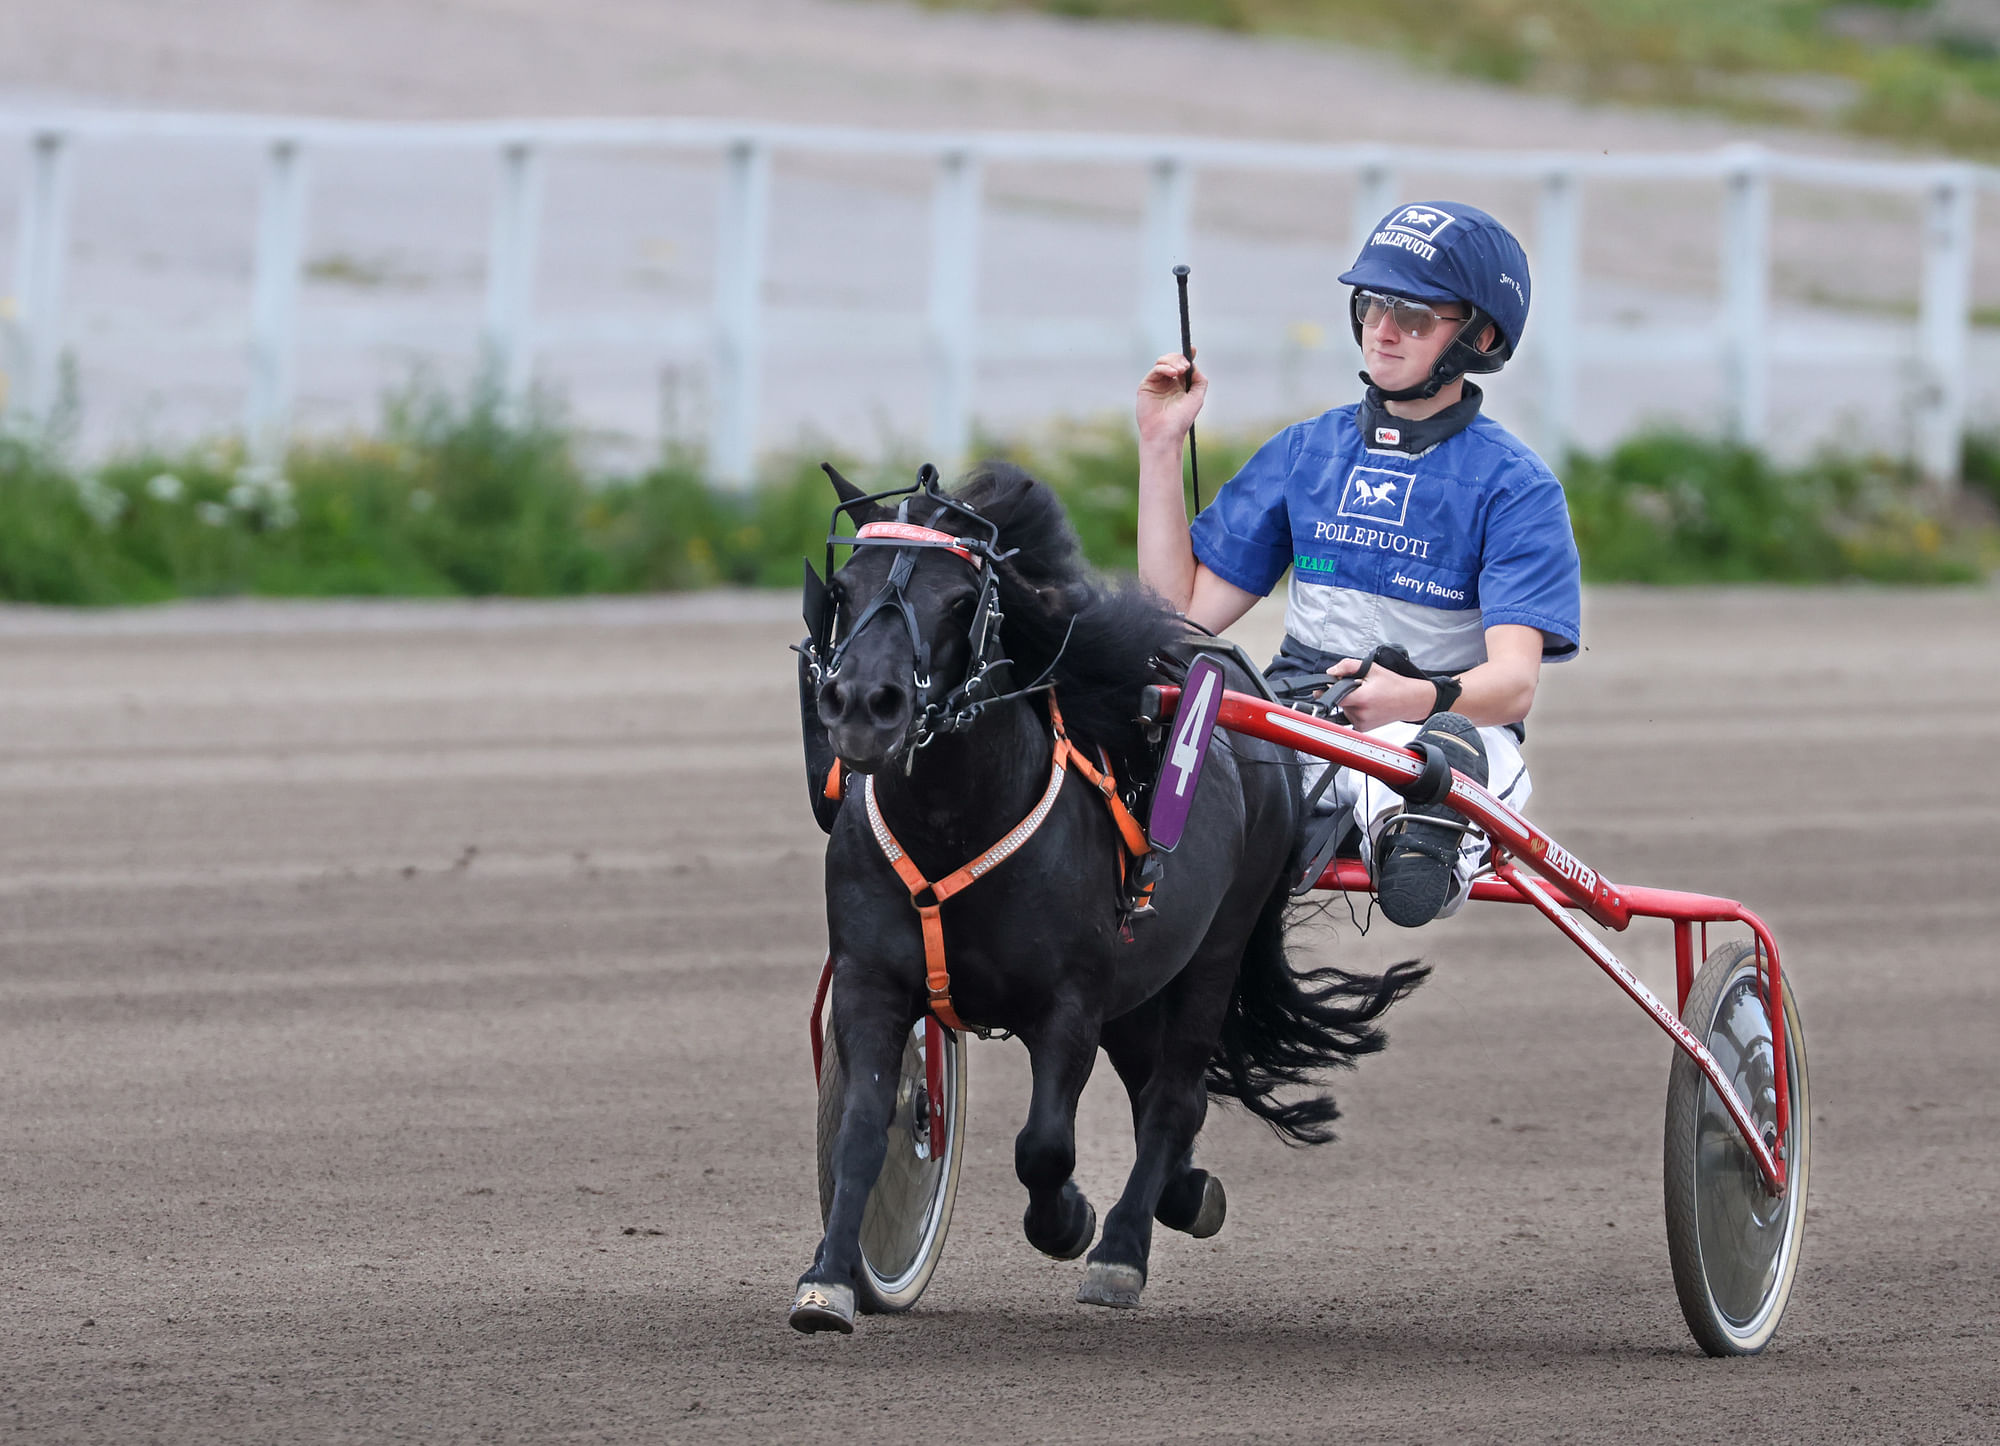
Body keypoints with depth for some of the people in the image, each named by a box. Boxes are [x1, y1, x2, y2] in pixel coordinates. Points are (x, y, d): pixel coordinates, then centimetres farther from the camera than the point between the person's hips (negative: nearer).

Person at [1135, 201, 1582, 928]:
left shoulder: (1516, 486, -1)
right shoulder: (1306, 452, 15)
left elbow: (1514, 680, -14)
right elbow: (1187, 611, 12)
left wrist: (1417, 699, -37)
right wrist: (1161, 448, 6)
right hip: (1300, 722, 4)